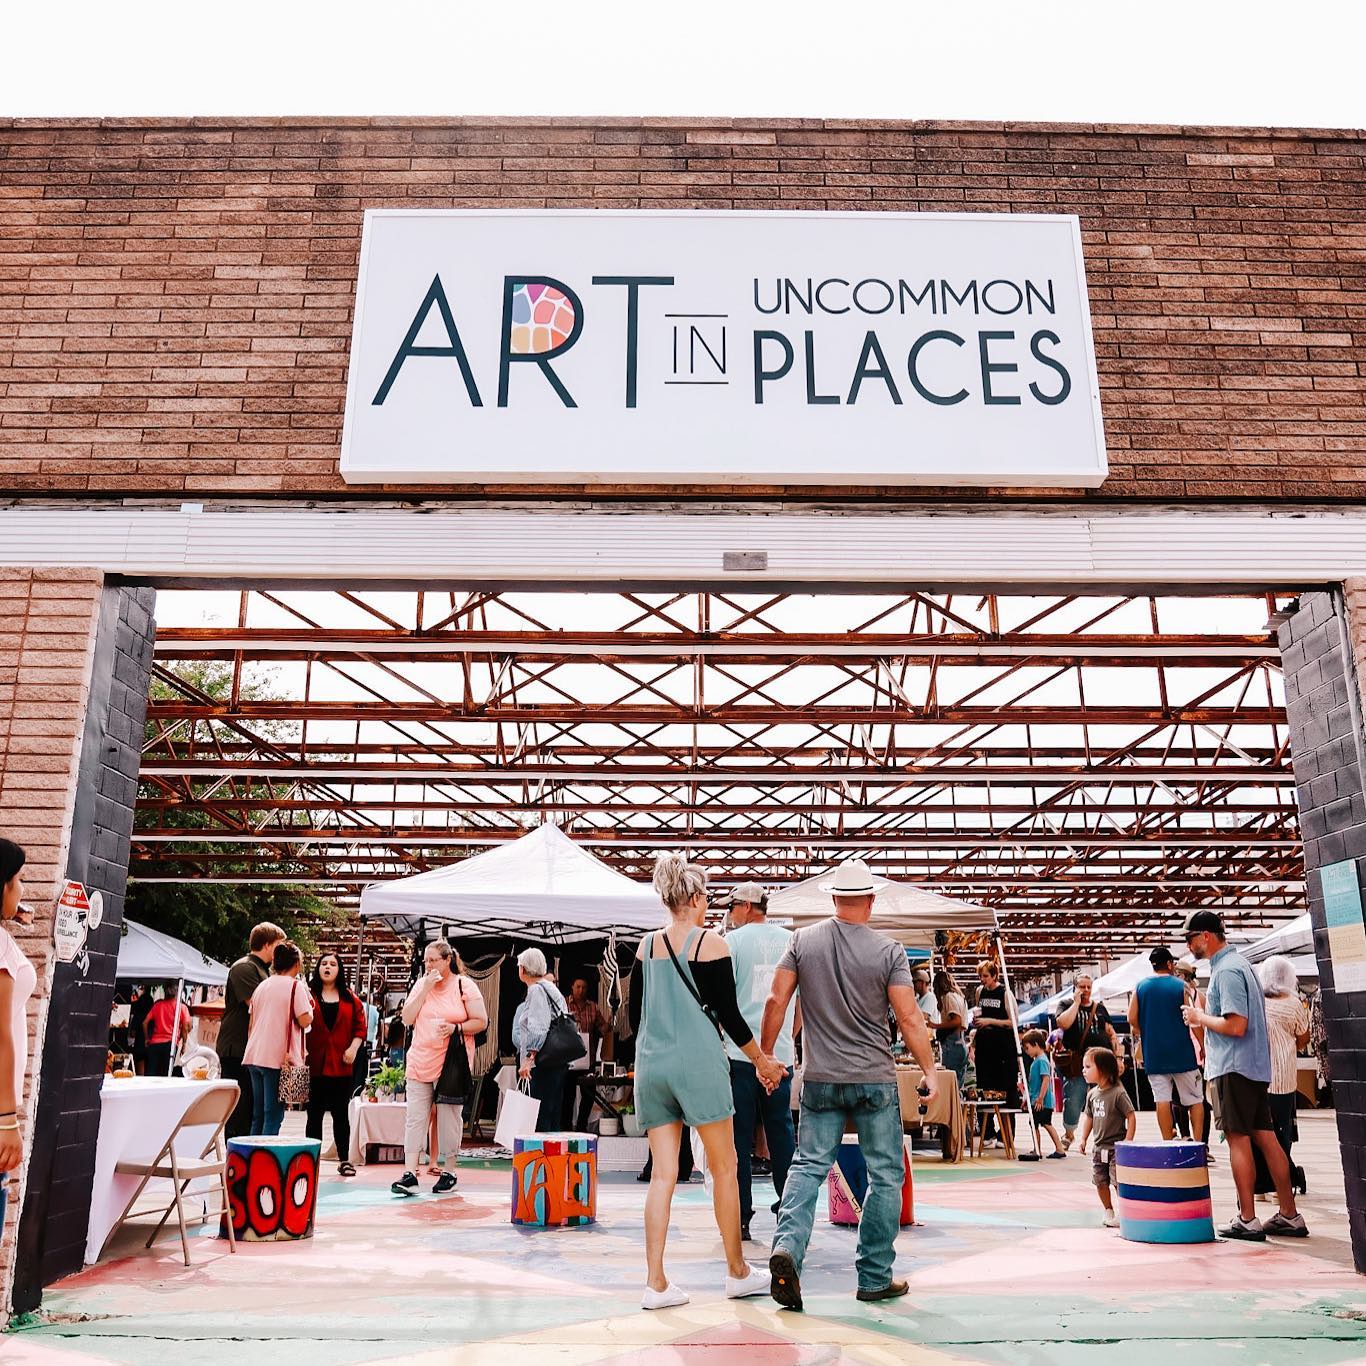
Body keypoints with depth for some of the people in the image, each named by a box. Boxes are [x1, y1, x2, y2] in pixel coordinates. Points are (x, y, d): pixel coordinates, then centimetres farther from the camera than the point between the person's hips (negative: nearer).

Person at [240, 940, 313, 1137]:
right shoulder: (295, 987, -7)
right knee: (273, 1116, -4)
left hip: (254, 1056, 7)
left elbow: (251, 1024, 17)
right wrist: (309, 1002, 7)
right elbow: (305, 1021, -11)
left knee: (257, 1116, 13)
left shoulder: (261, 986, 14)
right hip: (279, 1058, -7)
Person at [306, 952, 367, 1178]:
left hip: (341, 1065, 1)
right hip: (315, 1064, -1)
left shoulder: (351, 999, 9)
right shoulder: (309, 995, 5)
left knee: (341, 1113, 7)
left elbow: (361, 1026, 7)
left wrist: (353, 1048, -6)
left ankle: (344, 1160, 13)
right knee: (315, 1114, 5)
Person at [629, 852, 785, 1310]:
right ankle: (738, 1272, 22)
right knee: (724, 1168, 10)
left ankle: (656, 1283, 6)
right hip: (699, 1065, -5)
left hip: (651, 1066, 5)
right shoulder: (711, 943, -6)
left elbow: (635, 1017, 14)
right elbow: (729, 1014, -5)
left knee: (662, 1174, 8)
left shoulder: (646, 947, 9)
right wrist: (762, 1060, 8)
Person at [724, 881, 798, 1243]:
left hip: (739, 1052, -4)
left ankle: (740, 1220, 7)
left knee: (739, 1136, 3)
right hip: (781, 1053, 4)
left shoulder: (733, 941, -5)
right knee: (781, 1131, 14)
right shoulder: (791, 942, 8)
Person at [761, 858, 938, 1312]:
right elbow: (909, 1018, -9)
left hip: (819, 1079, 2)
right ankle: (875, 1278, 16)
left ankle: (787, 1247, -11)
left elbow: (776, 1001, -1)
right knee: (885, 1174, 10)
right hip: (875, 1079, -2)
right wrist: (930, 1072, 2)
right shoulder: (888, 950, -8)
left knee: (809, 1164, 9)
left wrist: (764, 1055, 10)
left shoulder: (803, 940, -1)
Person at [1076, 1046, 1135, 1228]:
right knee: (1100, 1181, 12)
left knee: (1118, 1181, -7)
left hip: (1116, 1146, -7)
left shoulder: (1118, 1093, -16)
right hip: (1099, 1147, 7)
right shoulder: (1092, 1094, 5)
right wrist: (1083, 1139, 9)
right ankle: (1109, 1211, 29)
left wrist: (1128, 1142, -17)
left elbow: (1131, 1117, -14)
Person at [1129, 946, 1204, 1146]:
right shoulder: (1181, 986, -4)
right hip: (1181, 1051, -2)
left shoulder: (1141, 987, 3)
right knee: (1194, 1100, 9)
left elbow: (1132, 1019, 0)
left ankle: (1168, 1144, 3)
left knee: (1162, 1099, 2)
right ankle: (1198, 1143, 6)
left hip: (1154, 1053, 2)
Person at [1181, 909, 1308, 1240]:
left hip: (1234, 1067, -10)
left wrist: (1199, 1017, -9)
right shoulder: (1239, 963, 16)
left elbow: (1235, 1025, -23)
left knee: (1238, 1138, -4)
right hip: (1255, 1064, 10)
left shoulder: (1226, 970, -16)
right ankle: (1289, 1215, 15)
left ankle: (1247, 1219, 0)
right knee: (1265, 1137, 11)